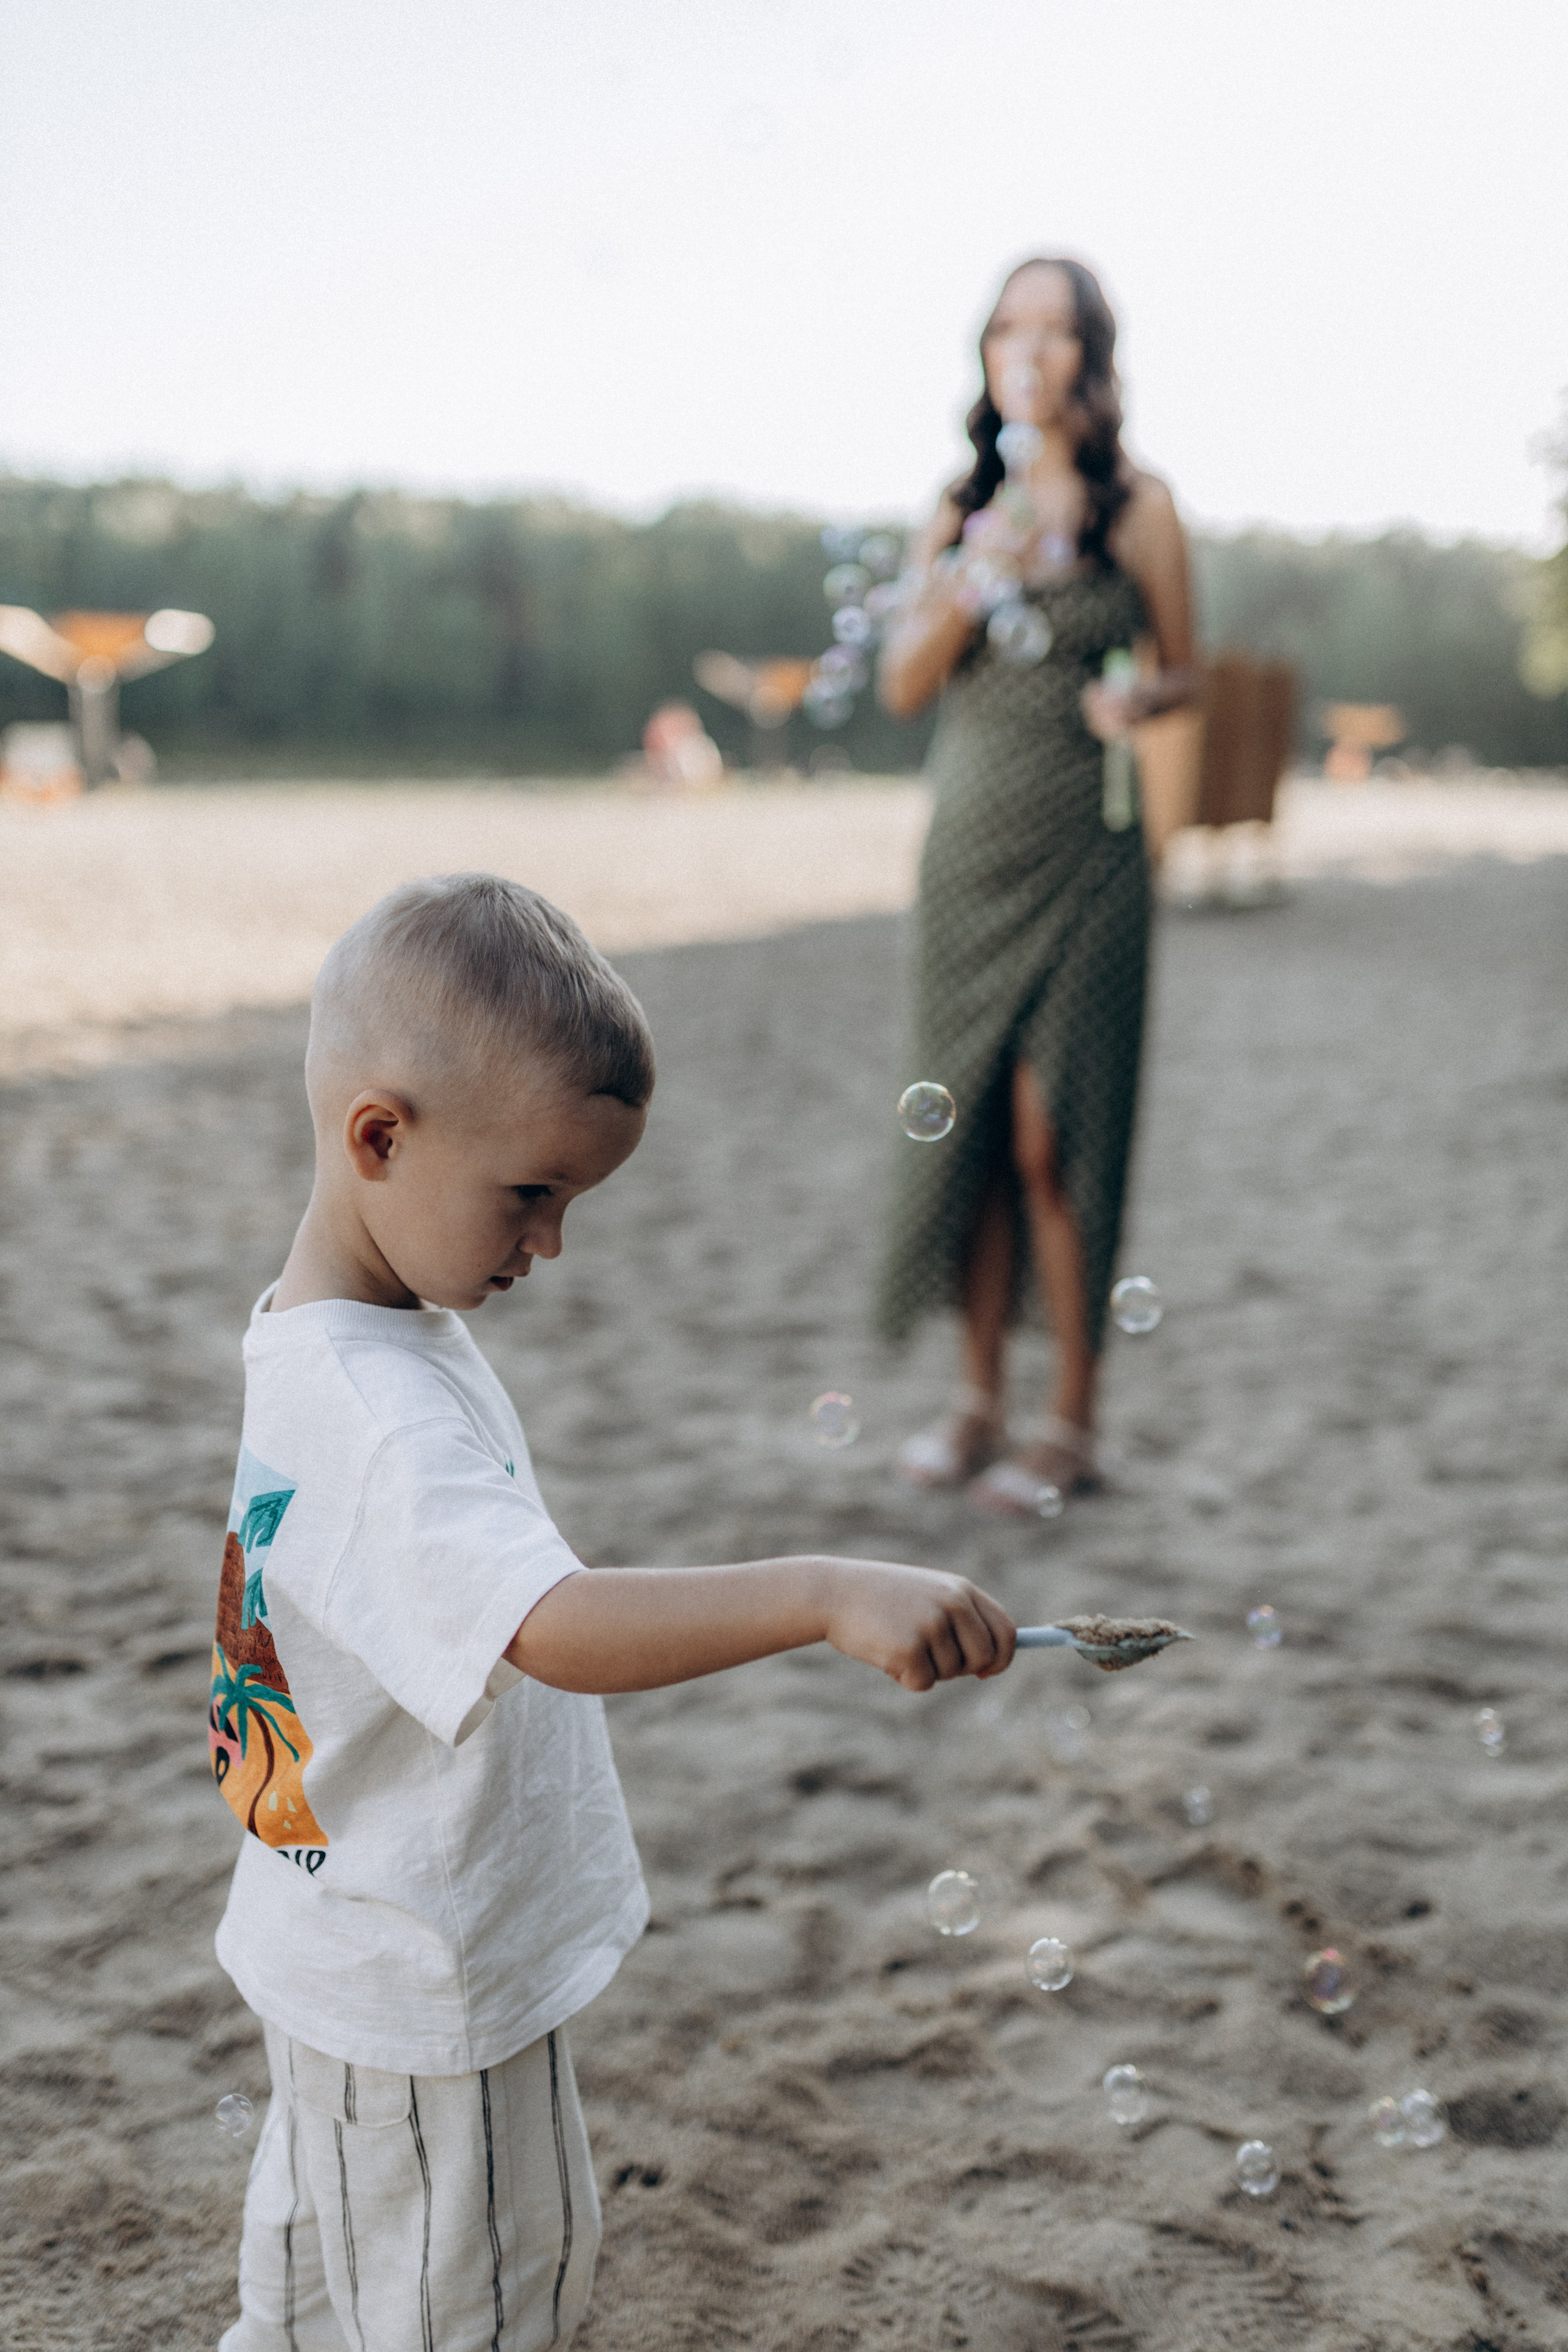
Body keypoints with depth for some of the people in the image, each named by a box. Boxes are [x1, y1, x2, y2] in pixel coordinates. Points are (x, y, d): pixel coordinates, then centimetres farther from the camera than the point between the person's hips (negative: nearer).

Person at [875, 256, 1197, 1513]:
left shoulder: (1137, 505, 1)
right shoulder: (963, 504, 10)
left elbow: (1183, 671, 6)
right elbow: (903, 684, 7)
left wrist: (1137, 698, -16)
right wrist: (973, 577, -9)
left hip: (1082, 856, -4)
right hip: (969, 846, 4)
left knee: (1053, 1137, -5)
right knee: (970, 1127, 5)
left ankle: (1072, 1423, 7)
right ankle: (981, 1399, 18)